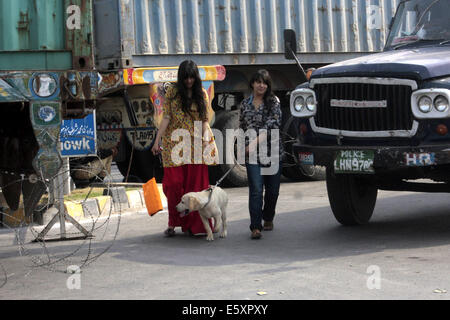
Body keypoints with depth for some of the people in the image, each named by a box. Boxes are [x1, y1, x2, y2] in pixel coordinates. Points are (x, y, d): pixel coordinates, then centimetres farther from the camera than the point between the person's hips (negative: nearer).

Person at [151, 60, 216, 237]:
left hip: (195, 145, 1)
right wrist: (157, 141, -3)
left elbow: (205, 120, 6)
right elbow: (166, 117, 1)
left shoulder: (202, 94, 7)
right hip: (175, 144, -1)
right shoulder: (172, 92, 3)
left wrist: (205, 137, -12)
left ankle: (194, 224, 7)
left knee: (195, 183, 0)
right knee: (174, 183, -4)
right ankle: (172, 224, 5)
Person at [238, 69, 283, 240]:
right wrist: (243, 146, 11)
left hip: (271, 151, 0)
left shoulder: (273, 101, 2)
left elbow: (274, 123, -11)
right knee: (256, 189, -11)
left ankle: (268, 219, 31)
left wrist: (256, 141, -18)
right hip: (251, 154, 0)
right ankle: (255, 227, -10)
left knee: (272, 189, 8)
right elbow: (242, 127, 20)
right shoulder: (245, 104, 11)